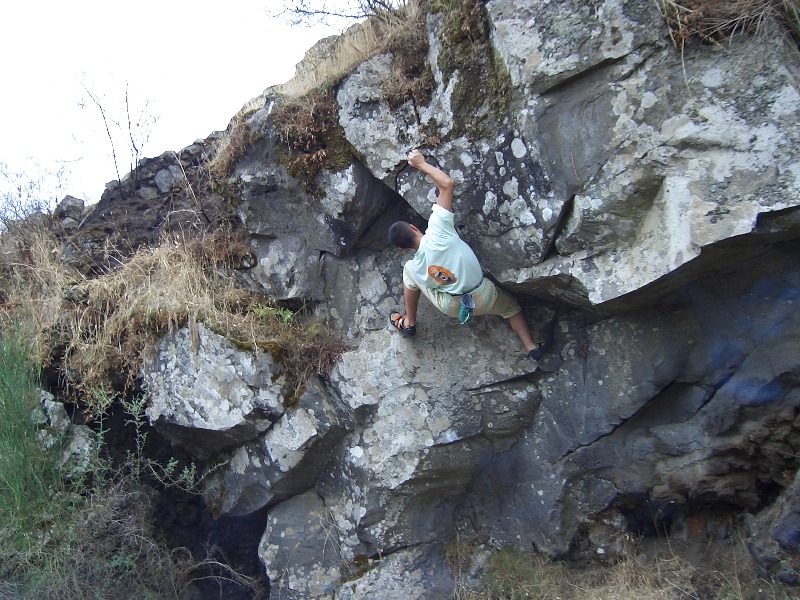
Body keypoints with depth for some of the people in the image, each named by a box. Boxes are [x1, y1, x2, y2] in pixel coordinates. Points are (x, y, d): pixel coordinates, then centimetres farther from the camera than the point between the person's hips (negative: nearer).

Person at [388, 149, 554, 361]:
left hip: (452, 306, 0)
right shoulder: (437, 230, -26)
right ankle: (532, 347, 26)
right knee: (509, 304, 35)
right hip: (482, 299, 0)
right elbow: (447, 183, -25)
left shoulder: (417, 267, -17)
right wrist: (421, 164, -13)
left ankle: (409, 323, 28)